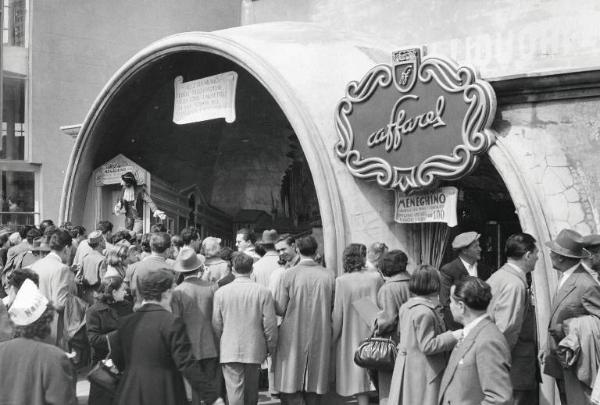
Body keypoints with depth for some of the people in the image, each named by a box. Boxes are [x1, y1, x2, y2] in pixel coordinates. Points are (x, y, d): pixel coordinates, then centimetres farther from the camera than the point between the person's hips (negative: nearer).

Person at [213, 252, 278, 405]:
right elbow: (270, 325, -5)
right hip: (255, 350, 1)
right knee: (252, 390, 18)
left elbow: (216, 324, 0)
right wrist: (271, 347, 9)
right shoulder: (263, 292, -7)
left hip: (230, 351, -1)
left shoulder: (220, 292, -5)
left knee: (235, 391, 1)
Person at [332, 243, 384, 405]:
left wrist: (333, 338, 3)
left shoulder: (341, 281, -11)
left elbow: (338, 314, -8)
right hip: (374, 335, 2)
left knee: (358, 378, 5)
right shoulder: (376, 278, -5)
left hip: (351, 335, -2)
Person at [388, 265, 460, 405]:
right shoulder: (425, 312, -22)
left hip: (407, 366, 9)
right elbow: (427, 345, -21)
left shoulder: (405, 307, 5)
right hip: (422, 371, -9)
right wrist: (452, 336, -17)